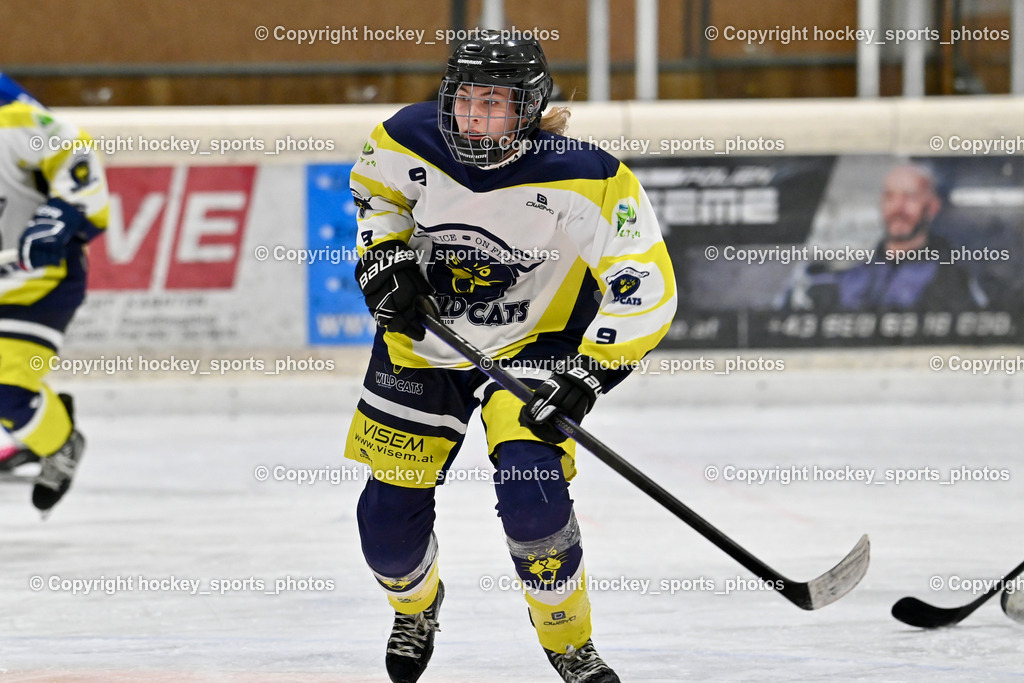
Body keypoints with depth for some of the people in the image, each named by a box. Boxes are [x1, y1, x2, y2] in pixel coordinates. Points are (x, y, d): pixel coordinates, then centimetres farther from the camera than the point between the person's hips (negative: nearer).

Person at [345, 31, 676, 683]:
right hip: (422, 345, 3)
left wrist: (588, 371, -34)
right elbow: (373, 188, 8)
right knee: (390, 517, 4)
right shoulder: (412, 140, -17)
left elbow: (646, 288, -27)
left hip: (531, 344, -3)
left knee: (531, 488, -26)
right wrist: (384, 256, -8)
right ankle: (417, 606, 42)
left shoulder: (586, 181, -28)